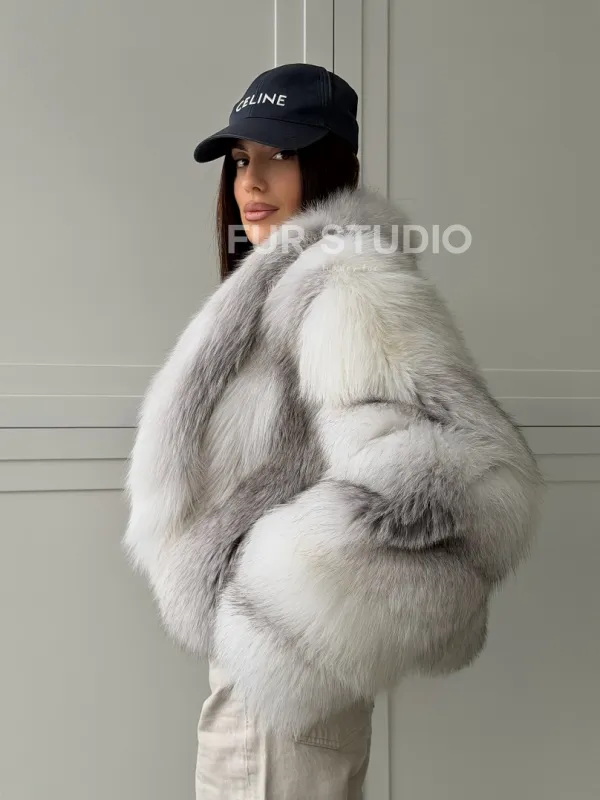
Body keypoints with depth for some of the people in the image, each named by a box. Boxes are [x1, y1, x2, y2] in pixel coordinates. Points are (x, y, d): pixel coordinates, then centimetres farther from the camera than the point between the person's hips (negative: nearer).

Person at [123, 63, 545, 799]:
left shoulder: (347, 283, -19)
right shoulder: (282, 285, 13)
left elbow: (461, 478, -31)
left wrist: (290, 625, -25)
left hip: (280, 682, -9)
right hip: (248, 664, 9)